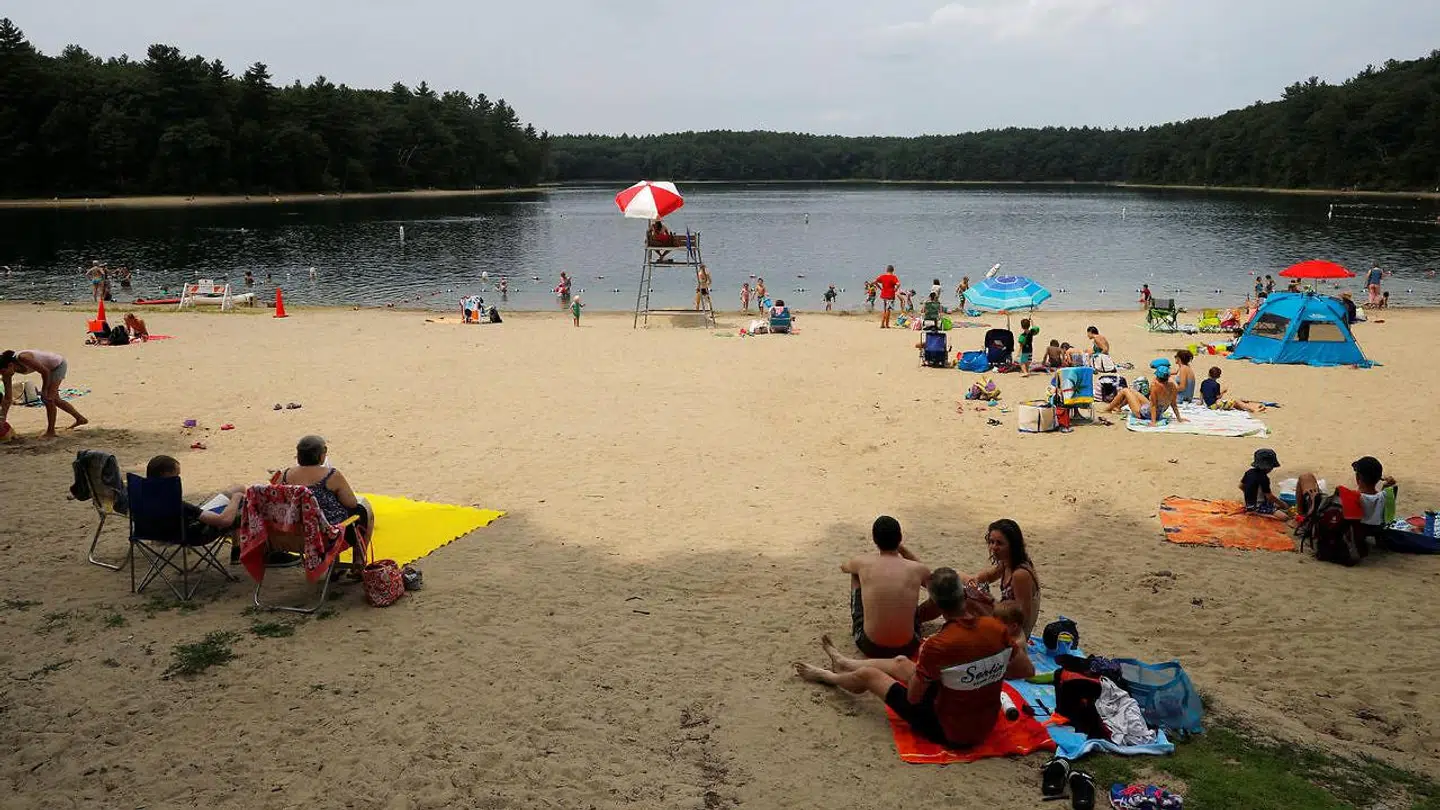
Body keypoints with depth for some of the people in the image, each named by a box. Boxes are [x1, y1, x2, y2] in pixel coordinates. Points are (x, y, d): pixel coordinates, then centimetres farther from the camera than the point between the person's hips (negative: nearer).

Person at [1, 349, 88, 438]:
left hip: (58, 364, -8)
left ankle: (50, 431, 1)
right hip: (51, 367, 8)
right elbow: (7, 398, -6)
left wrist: (44, 391, -17)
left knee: (48, 398, -10)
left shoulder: (23, 358, -35)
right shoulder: (7, 373, -11)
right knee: (54, 399, 16)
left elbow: (45, 371, -27)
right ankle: (80, 419, 31)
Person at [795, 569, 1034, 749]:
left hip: (950, 732, -6)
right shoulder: (997, 628, -16)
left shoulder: (937, 645, -31)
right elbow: (1028, 670, -2)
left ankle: (827, 676, 49)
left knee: (867, 675, 14)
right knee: (900, 662, 25)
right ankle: (845, 664, 54)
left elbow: (913, 697, -17)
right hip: (986, 724, 6)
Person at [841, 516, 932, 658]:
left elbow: (843, 566, 19)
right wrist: (902, 549, 19)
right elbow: (928, 578, 20)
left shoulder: (863, 563, -9)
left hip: (870, 647, -1)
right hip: (907, 648, 1)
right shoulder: (917, 569, -9)